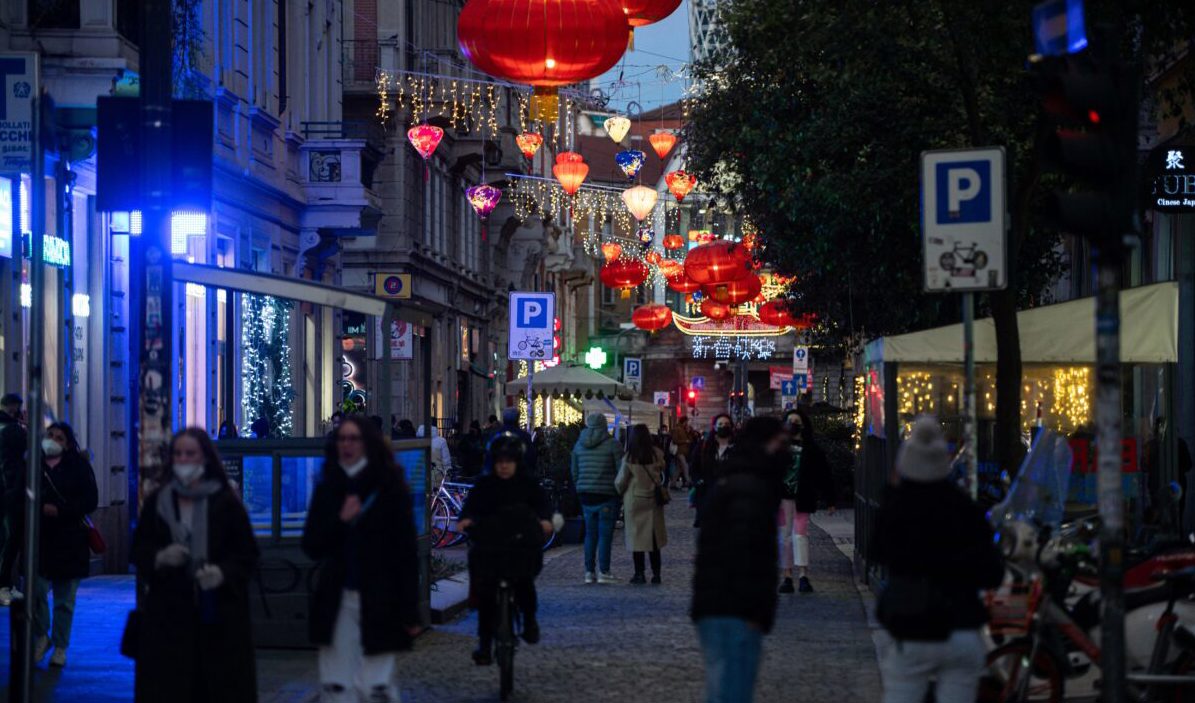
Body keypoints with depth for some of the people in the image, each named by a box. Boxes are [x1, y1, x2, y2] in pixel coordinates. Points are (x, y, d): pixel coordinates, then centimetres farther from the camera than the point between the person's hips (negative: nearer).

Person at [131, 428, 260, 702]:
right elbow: (139, 551, 11)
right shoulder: (157, 502, 8)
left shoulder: (226, 504, 0)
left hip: (217, 615, -2)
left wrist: (223, 573, -18)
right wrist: (160, 558, -11)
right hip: (167, 614, 2)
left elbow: (247, 555, 1)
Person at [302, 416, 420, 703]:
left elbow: (405, 553, -5)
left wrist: (410, 612, -8)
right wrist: (341, 520, -11)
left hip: (377, 603, -4)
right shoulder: (327, 488, 9)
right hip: (336, 601, 4)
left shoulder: (389, 489, -2)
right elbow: (311, 547, 7)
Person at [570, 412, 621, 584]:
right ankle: (603, 571, -1)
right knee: (605, 534, -1)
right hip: (607, 495, -5)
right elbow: (621, 471, -8)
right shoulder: (612, 444, -7)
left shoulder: (579, 444, 8)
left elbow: (574, 472, 13)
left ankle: (589, 571, 11)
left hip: (586, 496, 5)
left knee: (590, 534, 11)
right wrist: (619, 490, 6)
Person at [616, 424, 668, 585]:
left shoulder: (629, 458, -11)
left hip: (634, 500, -3)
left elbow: (620, 481, -3)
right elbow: (662, 476, 6)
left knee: (636, 536, 3)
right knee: (654, 537, 11)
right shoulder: (657, 454, -5)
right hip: (653, 500, 3)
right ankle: (656, 573, 12)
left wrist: (619, 493, 13)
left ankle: (639, 573, 2)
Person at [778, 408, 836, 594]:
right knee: (785, 536, 3)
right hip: (782, 498, 2)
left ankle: (803, 575, -15)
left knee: (800, 534, -10)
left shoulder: (811, 449, 5)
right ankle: (787, 576, 7)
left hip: (802, 499, -2)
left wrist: (829, 500, 4)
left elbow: (824, 475, 7)